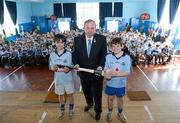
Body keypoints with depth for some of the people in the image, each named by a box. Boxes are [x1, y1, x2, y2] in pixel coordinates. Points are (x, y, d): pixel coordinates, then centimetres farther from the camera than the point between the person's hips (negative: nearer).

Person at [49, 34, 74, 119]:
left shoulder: (68, 54, -10)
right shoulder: (52, 55, -4)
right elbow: (51, 67, -1)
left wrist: (68, 69, -28)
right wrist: (54, 68, -23)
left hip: (68, 79, -2)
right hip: (58, 79, 2)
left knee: (70, 94, 14)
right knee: (60, 95, 19)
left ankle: (71, 109, 36)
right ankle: (62, 110, 40)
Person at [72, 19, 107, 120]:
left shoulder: (102, 39, -10)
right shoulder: (77, 39, -5)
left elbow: (104, 54, -9)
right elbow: (75, 54, -1)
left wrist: (101, 66, -24)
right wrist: (76, 63, -19)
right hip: (83, 71, 3)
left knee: (97, 92, 14)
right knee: (86, 90, 24)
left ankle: (98, 110, 40)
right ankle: (89, 103, 56)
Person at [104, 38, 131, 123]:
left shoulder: (127, 57, -13)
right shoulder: (108, 56, -9)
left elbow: (128, 72, -14)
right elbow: (106, 69, -4)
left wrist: (117, 74, -27)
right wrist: (107, 74, -25)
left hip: (121, 84, 0)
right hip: (110, 83, 1)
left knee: (120, 98, 20)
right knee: (110, 98, 19)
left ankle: (120, 112, 45)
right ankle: (110, 112, 43)